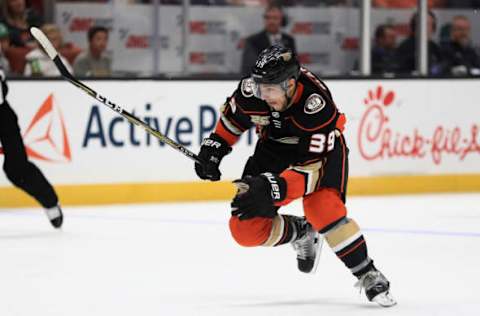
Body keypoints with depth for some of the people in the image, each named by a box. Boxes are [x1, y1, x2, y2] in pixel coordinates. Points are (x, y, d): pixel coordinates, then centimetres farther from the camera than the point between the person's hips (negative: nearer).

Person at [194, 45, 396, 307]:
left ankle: (368, 276, -17)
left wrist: (272, 189, -48)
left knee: (322, 209, -33)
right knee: (246, 228, -9)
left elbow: (313, 167, -38)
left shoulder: (318, 105, -36)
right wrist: (213, 149, -6)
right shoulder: (250, 89, -23)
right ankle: (302, 233, 19)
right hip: (274, 146, 5)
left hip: (321, 147, -5)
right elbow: (232, 117, 2)